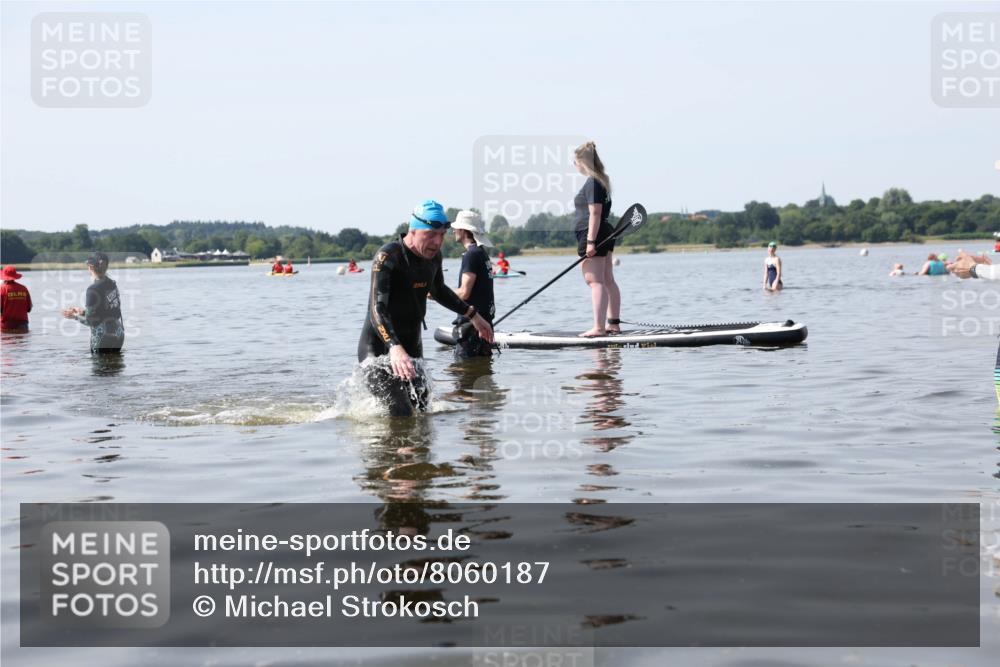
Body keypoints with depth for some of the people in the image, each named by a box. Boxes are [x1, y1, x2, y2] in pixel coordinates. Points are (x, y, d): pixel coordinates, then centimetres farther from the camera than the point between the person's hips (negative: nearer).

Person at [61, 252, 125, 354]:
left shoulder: (93, 289, -16)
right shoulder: (112, 284, 5)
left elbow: (91, 321, -13)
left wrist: (75, 316, 4)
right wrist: (83, 311, 17)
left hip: (103, 339, -7)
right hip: (118, 336, 7)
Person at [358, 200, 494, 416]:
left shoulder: (433, 256, 3)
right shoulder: (388, 257, -21)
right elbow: (377, 308, -34)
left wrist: (473, 315, 28)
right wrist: (394, 348, -49)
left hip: (412, 348, 8)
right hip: (379, 348, -8)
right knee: (401, 416, -22)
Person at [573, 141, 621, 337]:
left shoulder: (592, 182, -14)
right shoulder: (602, 181, 16)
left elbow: (595, 213, -21)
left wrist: (590, 241, -23)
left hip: (592, 235, -11)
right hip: (605, 235, 11)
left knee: (595, 281, -12)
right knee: (608, 281, 12)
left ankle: (599, 327, -16)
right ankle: (614, 323, 18)